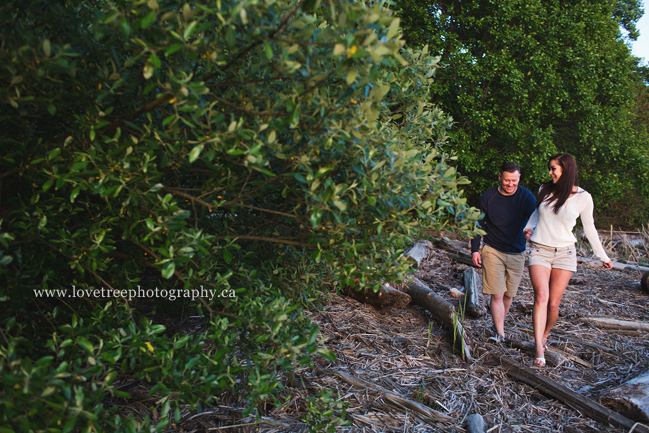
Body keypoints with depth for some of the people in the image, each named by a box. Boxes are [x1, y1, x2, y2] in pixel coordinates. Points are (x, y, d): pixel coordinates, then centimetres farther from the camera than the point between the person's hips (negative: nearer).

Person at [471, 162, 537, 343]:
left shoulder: (527, 197, -6)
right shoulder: (488, 197, -6)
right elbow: (478, 224, 3)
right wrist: (475, 249, -2)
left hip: (517, 253, 2)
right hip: (493, 251, -1)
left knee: (509, 294, 12)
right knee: (497, 294, -8)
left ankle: (499, 323, 33)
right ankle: (500, 333, -4)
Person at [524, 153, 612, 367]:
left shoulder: (583, 198, -3)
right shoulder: (545, 190, 3)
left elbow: (589, 228, 9)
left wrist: (603, 256, 13)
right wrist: (528, 228, 6)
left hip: (564, 253, 0)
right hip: (540, 251, 1)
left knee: (553, 304, -1)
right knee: (541, 296, -17)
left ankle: (544, 336, 28)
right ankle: (539, 351, -19)